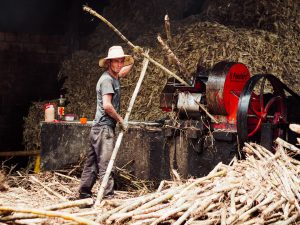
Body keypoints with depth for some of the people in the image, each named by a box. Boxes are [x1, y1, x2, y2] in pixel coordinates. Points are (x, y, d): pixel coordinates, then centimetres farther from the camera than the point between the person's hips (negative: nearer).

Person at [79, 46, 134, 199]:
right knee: (105, 164, -12)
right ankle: (108, 196, -14)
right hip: (104, 127, -10)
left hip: (99, 128, 10)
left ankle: (84, 195, 17)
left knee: (92, 164, 12)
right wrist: (121, 120, -11)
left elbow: (123, 72, 42)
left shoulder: (113, 77, 16)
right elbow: (107, 106, -22)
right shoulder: (107, 79, -12)